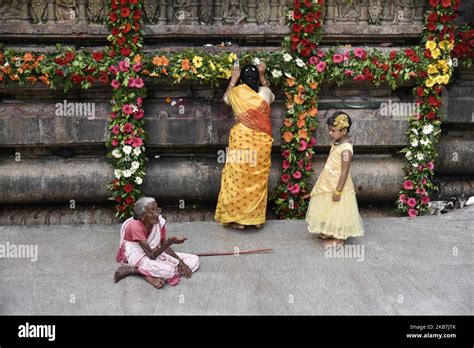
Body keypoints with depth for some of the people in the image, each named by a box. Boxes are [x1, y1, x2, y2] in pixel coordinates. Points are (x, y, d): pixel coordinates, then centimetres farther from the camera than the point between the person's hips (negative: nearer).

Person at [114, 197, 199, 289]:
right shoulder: (136, 227, -26)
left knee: (194, 260, -4)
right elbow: (151, 255, -29)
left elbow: (164, 246, 1)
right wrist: (169, 243, -44)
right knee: (168, 271, -35)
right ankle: (131, 269, -13)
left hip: (156, 253, 8)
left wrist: (179, 261, -14)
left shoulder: (159, 221, -8)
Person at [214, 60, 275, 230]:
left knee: (239, 179, 6)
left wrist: (233, 78, 25)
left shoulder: (236, 93, -5)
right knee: (258, 180, 11)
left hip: (241, 141, -2)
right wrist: (262, 75, 24)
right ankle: (257, 218, 16)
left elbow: (225, 98, 20)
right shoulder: (264, 93, -2)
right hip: (261, 142, 2)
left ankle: (239, 218, 9)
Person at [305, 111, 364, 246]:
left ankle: (339, 239, 21)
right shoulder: (336, 143, 2)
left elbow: (344, 172, -25)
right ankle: (328, 232, 38)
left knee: (337, 212, 6)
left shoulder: (346, 149, -26)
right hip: (329, 184, 9)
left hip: (337, 186, -9)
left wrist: (338, 191, -23)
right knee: (329, 210, 21)